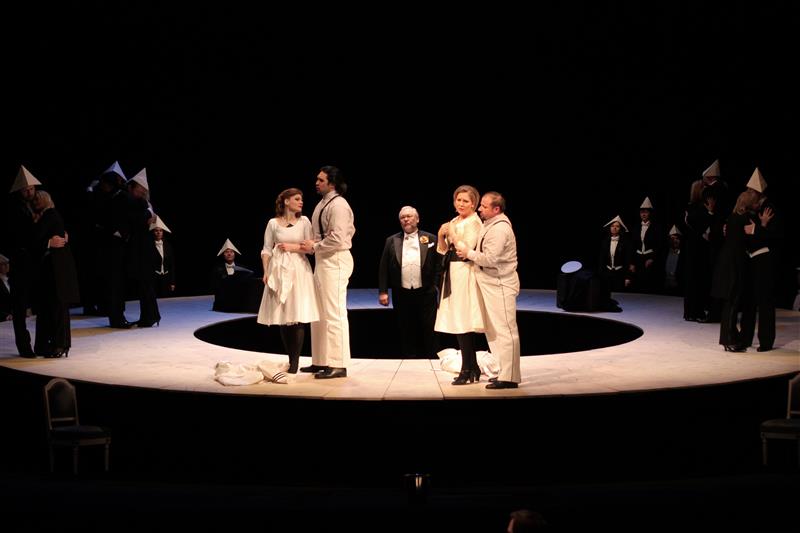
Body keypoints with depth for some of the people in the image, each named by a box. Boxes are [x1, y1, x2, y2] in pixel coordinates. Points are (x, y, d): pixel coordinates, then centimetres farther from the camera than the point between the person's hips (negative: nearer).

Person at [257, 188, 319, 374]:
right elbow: (266, 250, 4)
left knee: (298, 317, -8)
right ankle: (290, 360, 11)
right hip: (279, 270, 1)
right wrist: (266, 272, -6)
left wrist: (292, 247, -8)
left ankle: (295, 362, -6)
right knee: (283, 317, 2)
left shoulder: (304, 221, 6)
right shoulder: (273, 223, 5)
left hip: (299, 270, -1)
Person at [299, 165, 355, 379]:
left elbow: (337, 239, -21)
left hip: (335, 261, -10)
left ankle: (338, 365, -4)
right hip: (322, 260, 10)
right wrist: (313, 244, 8)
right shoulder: (323, 203, 16)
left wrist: (314, 246, -12)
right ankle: (321, 361, 20)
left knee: (334, 313, -8)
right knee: (319, 313, 13)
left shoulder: (338, 205, -14)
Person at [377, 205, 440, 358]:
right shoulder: (392, 241, 8)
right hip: (402, 295, 2)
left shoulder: (430, 239, 4)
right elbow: (383, 268, 6)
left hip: (425, 294, -2)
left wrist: (436, 287, -7)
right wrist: (383, 292, -1)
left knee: (427, 332, 2)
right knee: (405, 333, 7)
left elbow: (438, 265, 2)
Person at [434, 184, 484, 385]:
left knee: (462, 322, -9)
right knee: (461, 323, 9)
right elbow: (443, 250, 14)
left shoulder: (474, 222, -8)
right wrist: (441, 236, -3)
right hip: (452, 273, 8)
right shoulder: (454, 222, 16)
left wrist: (453, 234, -16)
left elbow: (466, 250, -15)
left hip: (464, 273, -8)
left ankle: (467, 370, -5)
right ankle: (473, 369, 16)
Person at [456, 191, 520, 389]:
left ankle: (509, 378, -5)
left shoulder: (500, 228, -19)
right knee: (492, 330, 15)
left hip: (500, 285, -11)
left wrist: (468, 253, -11)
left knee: (505, 330, -7)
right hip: (491, 284, 11)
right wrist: (469, 253, 0)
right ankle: (504, 372, 23)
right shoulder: (490, 224, 12)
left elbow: (490, 258, -24)